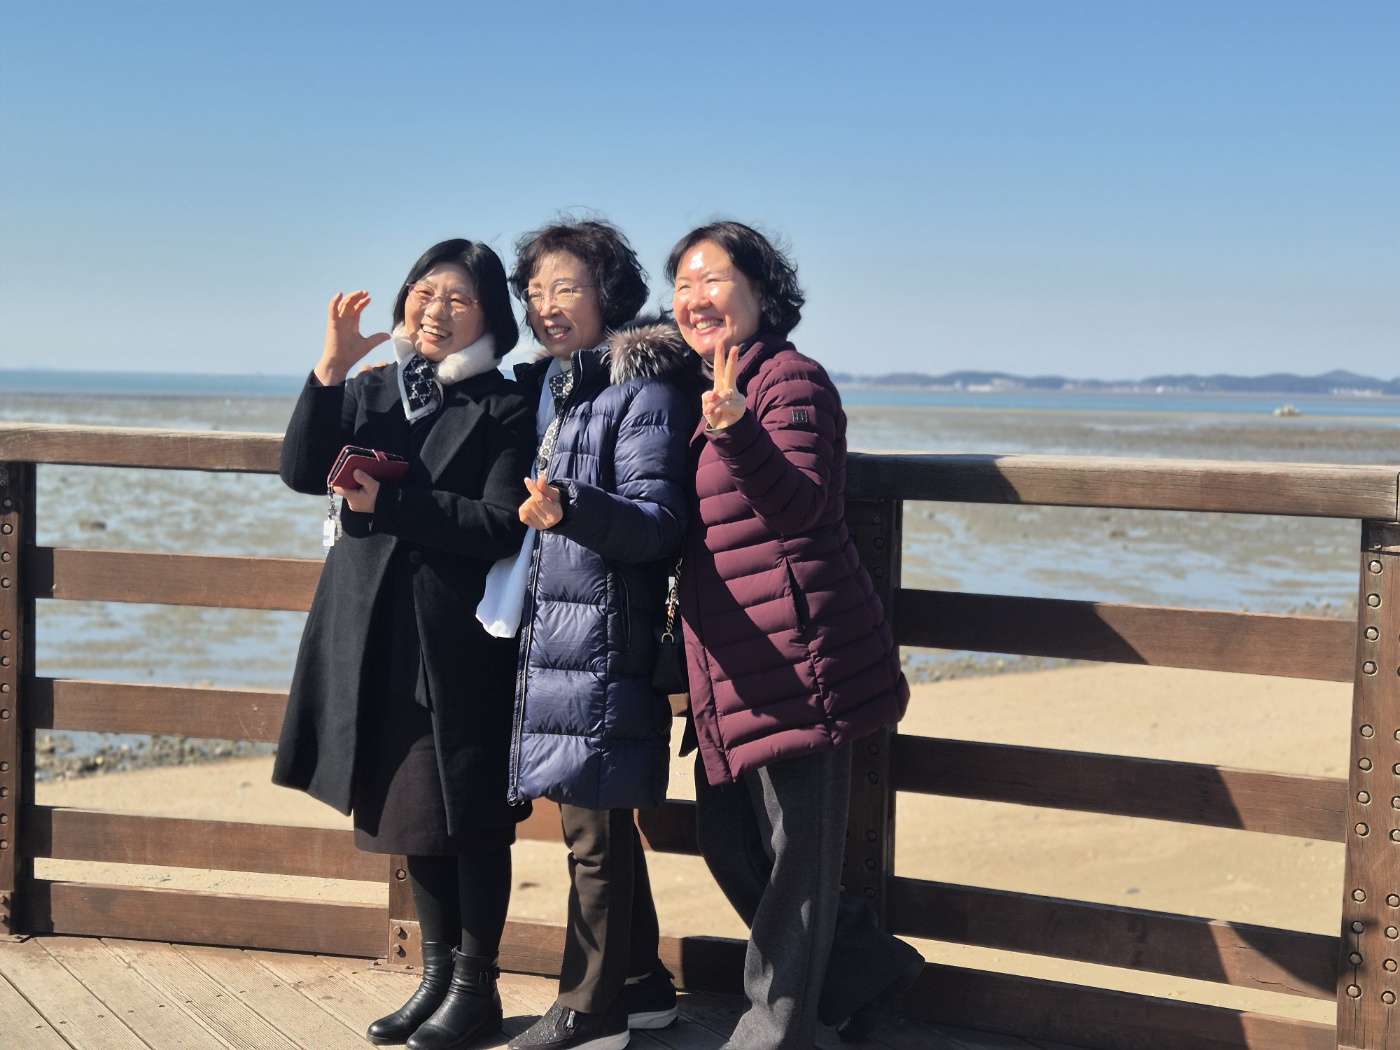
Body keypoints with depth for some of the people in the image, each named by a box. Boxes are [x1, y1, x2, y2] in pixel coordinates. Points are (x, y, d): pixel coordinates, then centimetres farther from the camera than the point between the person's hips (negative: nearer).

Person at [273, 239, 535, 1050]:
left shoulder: (506, 409, -5)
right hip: (381, 644, 5)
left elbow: (500, 527, -15)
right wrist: (330, 369, -14)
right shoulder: (372, 390, 10)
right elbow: (302, 471, -4)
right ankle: (438, 975, 30)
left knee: (471, 818, 4)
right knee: (412, 813, 15)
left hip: (461, 648, -5)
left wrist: (390, 503, -17)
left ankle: (476, 984, 20)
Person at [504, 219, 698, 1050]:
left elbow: (659, 523, -16)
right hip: (548, 632, 8)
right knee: (600, 823, 14)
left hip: (605, 639, -8)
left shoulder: (643, 391, -10)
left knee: (593, 827, -2)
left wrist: (573, 509, -33)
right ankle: (642, 983, 27)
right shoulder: (540, 389, 15)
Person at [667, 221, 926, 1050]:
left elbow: (797, 506, -23)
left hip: (799, 653, -10)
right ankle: (870, 965, 30)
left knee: (795, 846, 1)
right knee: (726, 837, 15)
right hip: (734, 665, 10)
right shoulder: (712, 390, 17)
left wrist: (734, 430, -36)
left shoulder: (791, 378, -9)